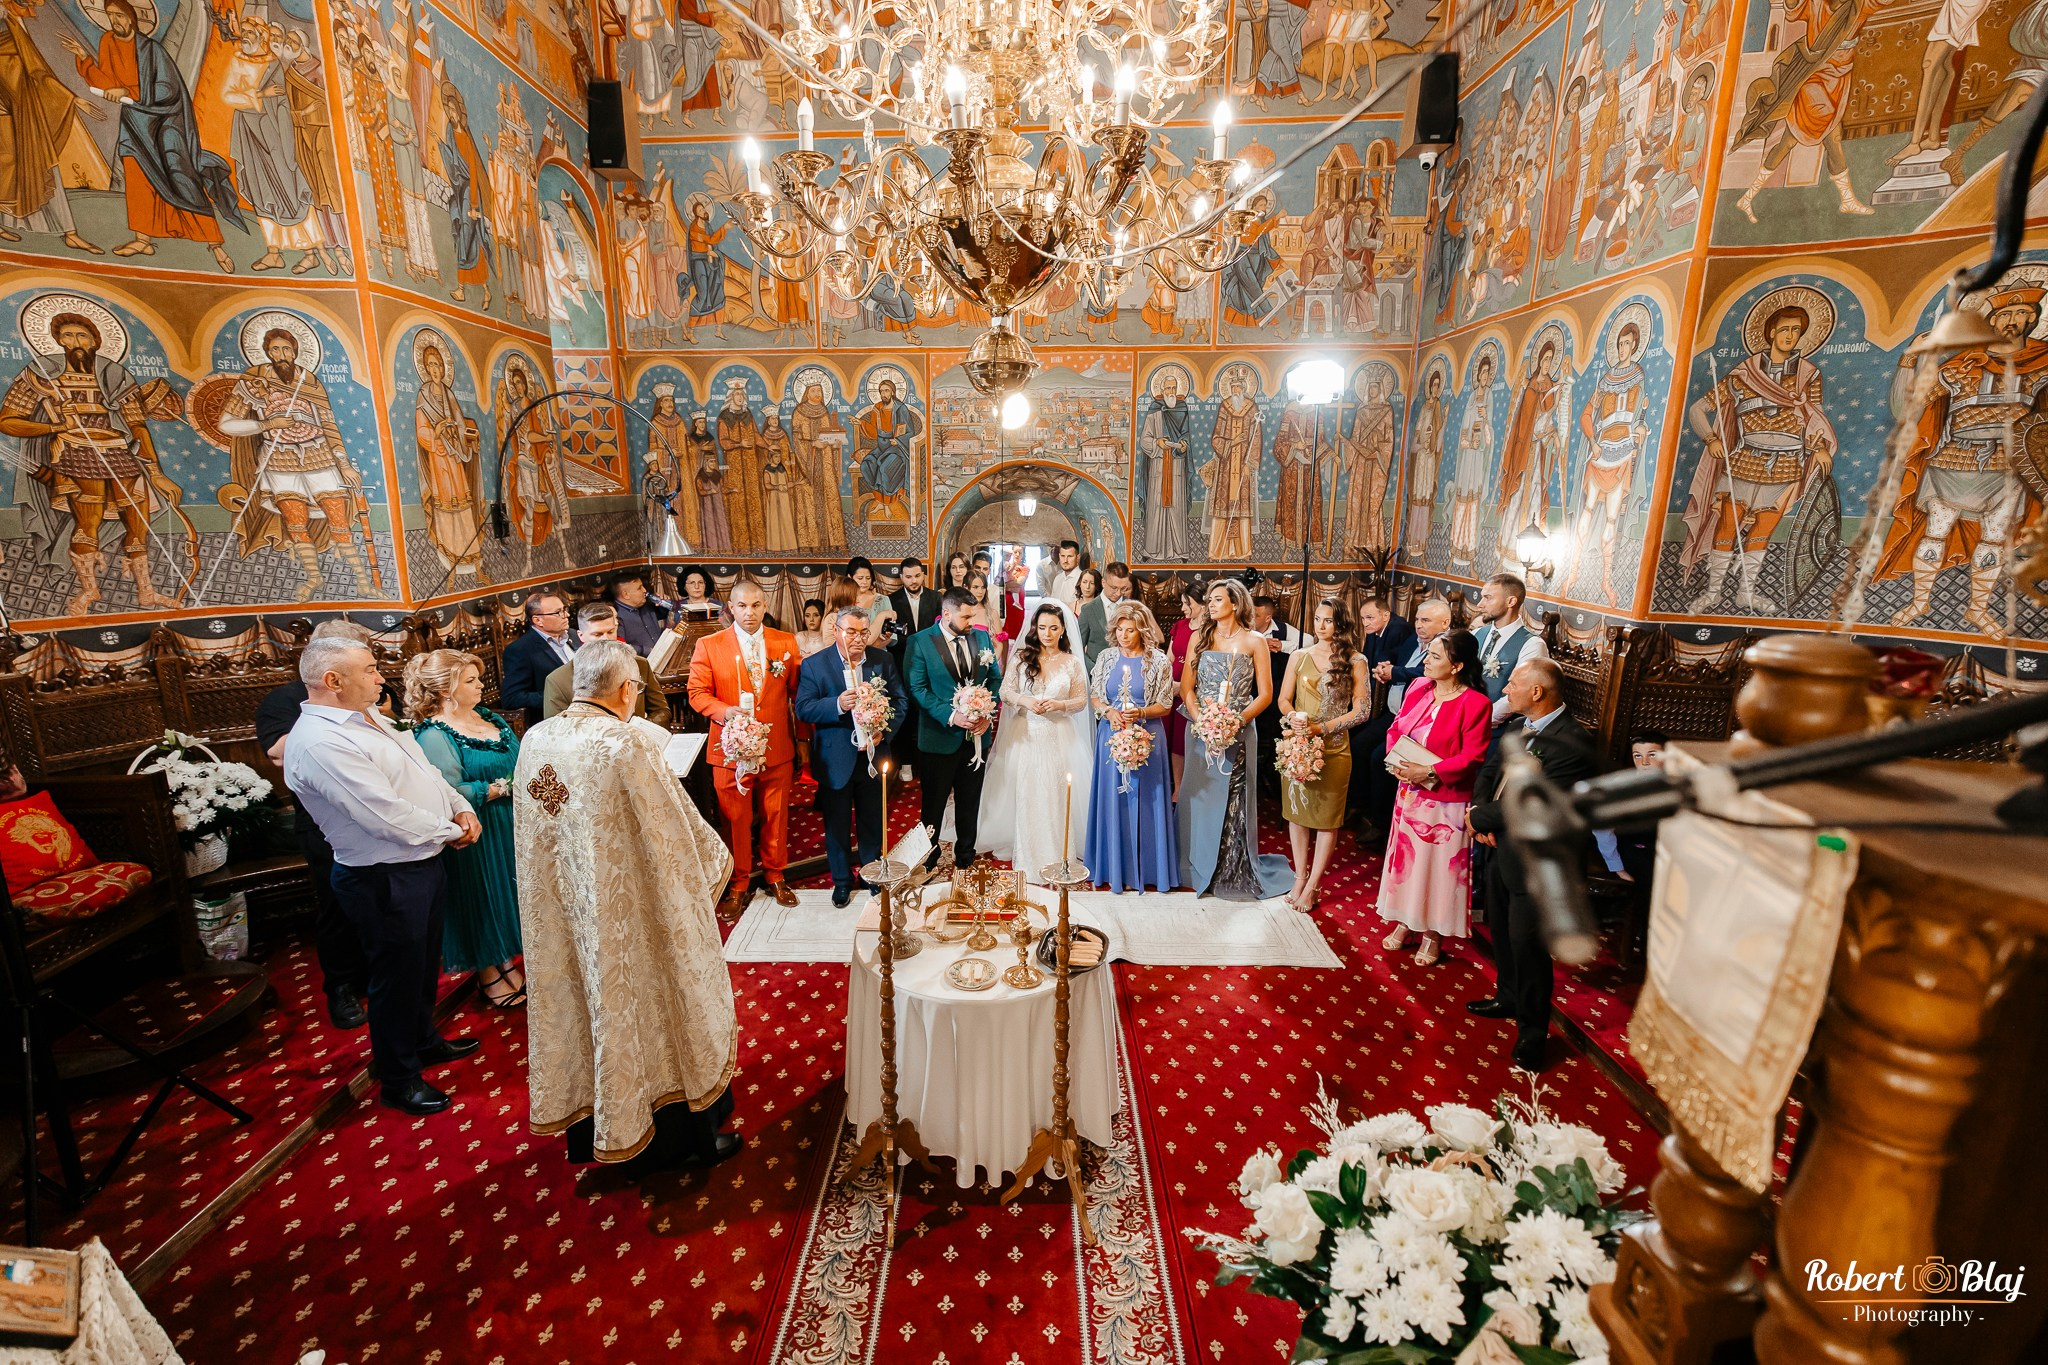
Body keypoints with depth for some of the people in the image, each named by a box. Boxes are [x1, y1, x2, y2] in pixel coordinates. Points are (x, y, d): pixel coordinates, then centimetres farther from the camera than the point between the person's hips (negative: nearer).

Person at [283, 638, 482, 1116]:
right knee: (398, 975, 9)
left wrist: (461, 808, 0)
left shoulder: (366, 719, 6)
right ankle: (399, 1081, 28)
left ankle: (424, 1041, 47)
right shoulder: (319, 743, -25)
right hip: (386, 879, -9)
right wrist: (451, 831, -15)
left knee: (425, 963, 25)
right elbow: (387, 815, -28)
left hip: (425, 862, 9)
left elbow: (424, 770, 15)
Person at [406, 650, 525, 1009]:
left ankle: (506, 961, 37)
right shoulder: (433, 735, -19)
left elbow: (518, 760, 12)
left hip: (508, 825, 8)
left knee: (507, 892, 18)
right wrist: (502, 787, -21)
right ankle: (489, 975, 27)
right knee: (481, 897, 8)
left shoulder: (487, 717, 5)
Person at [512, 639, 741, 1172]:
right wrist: (715, 863, 0)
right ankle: (679, 1135, 29)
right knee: (648, 1005, 11)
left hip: (562, 912, 7)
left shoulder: (534, 741, -4)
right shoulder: (627, 743, -25)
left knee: (591, 1003, 22)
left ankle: (593, 1125, 42)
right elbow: (675, 827, -18)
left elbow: (535, 834, 7)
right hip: (628, 910, -6)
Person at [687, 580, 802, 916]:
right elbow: (698, 692, -2)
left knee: (776, 816, 14)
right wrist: (726, 711, -21)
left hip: (777, 749, 2)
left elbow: (797, 690, 5)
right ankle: (738, 884, 27)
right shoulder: (708, 645, -3)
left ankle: (775, 876, 34)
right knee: (736, 820, 9)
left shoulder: (786, 643, 2)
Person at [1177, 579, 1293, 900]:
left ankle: (1234, 873, 17)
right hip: (1200, 731, 3)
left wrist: (1238, 721, -16)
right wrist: (1201, 720, -11)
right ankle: (1199, 869, 22)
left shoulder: (1254, 642, 0)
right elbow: (1186, 687, 4)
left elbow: (1265, 694, -2)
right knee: (1200, 797, 8)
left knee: (1233, 802, 2)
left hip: (1237, 733, -3)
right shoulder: (1199, 638, 7)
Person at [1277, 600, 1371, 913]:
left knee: (1327, 816, 5)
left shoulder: (1355, 661, -3)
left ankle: (1312, 885, 16)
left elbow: (1362, 710, -5)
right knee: (1296, 811, 9)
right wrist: (1296, 719, -15)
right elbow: (1284, 699, 6)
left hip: (1333, 748, -2)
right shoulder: (1299, 656, 5)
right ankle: (1300, 877, 23)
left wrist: (1323, 727, -15)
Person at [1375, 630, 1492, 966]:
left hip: (1445, 800, -6)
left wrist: (1428, 771, -24)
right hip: (1409, 792, 6)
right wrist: (1395, 758, -9)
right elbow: (1395, 728, 9)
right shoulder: (1418, 689, 1)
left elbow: (1471, 758, -19)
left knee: (1438, 864, 8)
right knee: (1406, 856, 17)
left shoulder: (1475, 703, -17)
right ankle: (1404, 923, 34)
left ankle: (1432, 934, 26)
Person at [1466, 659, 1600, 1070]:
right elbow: (1489, 772, 10)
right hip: (1501, 849, 9)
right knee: (1501, 933, 25)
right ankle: (1508, 998, 48)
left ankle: (1532, 1033, 26)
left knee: (1527, 947, 5)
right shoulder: (1517, 727, 2)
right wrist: (1480, 812, -9)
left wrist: (1480, 818, -16)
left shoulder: (1571, 745, -26)